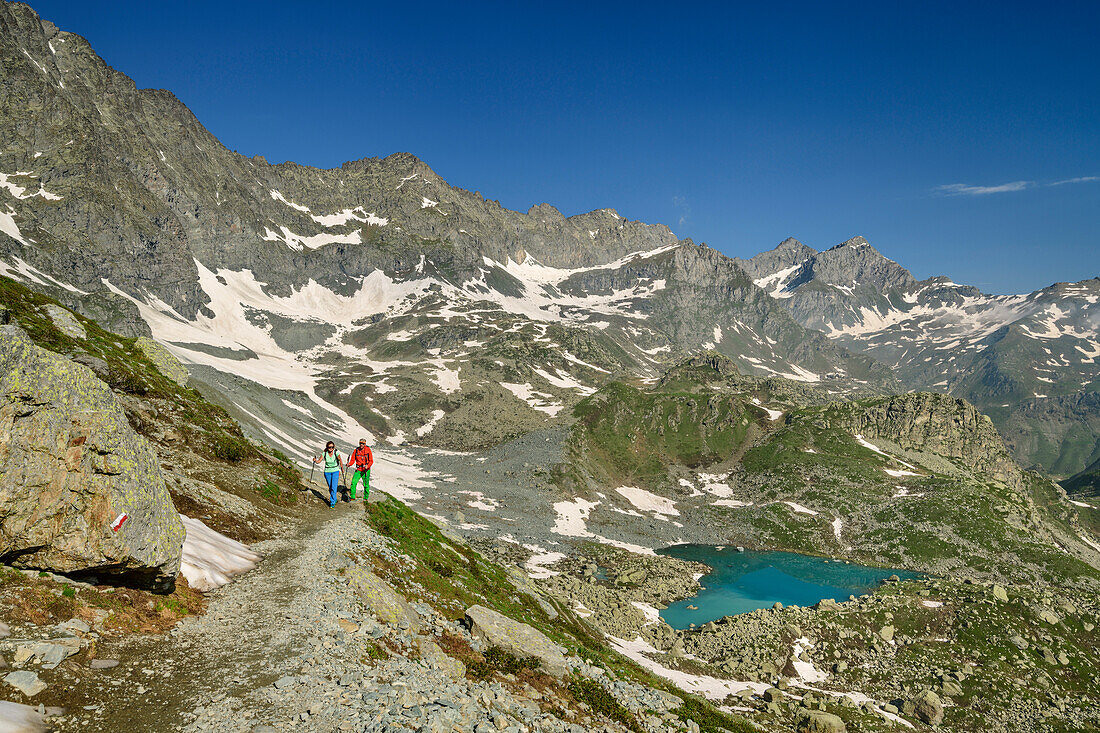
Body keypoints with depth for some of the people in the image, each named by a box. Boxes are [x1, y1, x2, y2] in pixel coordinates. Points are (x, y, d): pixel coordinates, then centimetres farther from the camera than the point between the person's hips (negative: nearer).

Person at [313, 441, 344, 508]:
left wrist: (342, 468, 8)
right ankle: (334, 499, 35)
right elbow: (319, 461, -7)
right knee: (330, 487, 13)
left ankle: (332, 503, -6)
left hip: (335, 471, -3)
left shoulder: (336, 453, -14)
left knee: (334, 487, -12)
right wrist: (315, 460, -29)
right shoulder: (324, 454, -9)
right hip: (327, 472, 3)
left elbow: (340, 460, 0)